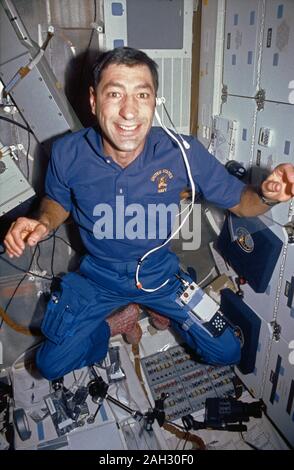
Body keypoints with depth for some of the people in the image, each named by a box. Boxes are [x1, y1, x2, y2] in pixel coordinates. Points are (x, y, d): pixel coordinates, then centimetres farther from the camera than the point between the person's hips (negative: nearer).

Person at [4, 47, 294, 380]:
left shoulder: (184, 153, -22)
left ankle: (164, 314, 25)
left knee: (226, 353, -1)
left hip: (159, 272, 0)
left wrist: (267, 195, -35)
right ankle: (114, 322, 24)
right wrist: (42, 224, -21)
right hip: (98, 275, 1)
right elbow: (58, 200, 3)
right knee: (50, 365, -1)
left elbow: (239, 201, -10)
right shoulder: (67, 153, -19)